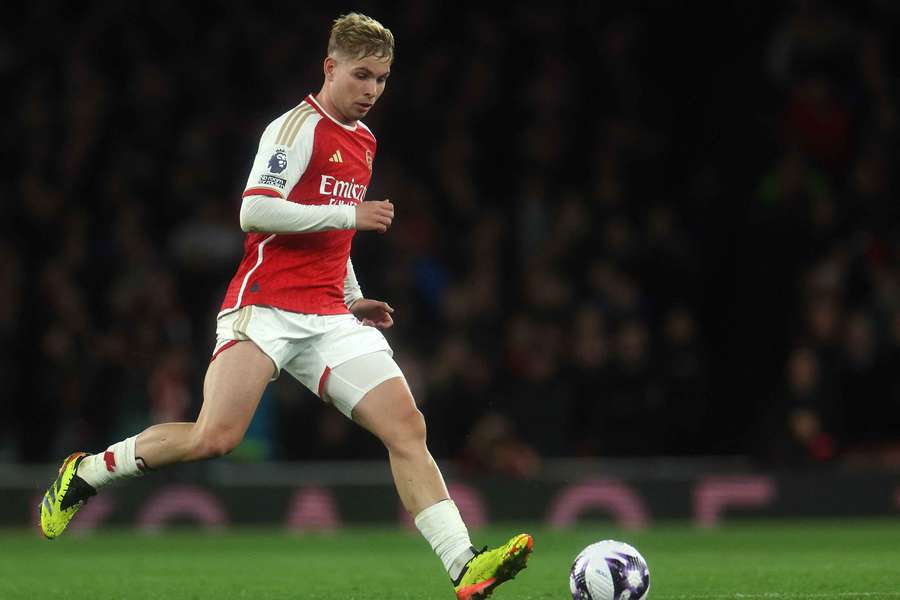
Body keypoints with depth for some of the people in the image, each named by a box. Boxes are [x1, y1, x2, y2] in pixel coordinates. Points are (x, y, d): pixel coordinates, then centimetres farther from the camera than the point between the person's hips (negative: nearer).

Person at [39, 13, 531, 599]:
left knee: (407, 426, -8)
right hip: (266, 306, -7)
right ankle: (85, 473, 3)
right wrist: (350, 215, -16)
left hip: (329, 319, 7)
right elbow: (255, 211, -16)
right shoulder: (300, 126, -5)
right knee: (215, 437, -19)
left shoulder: (363, 141, 21)